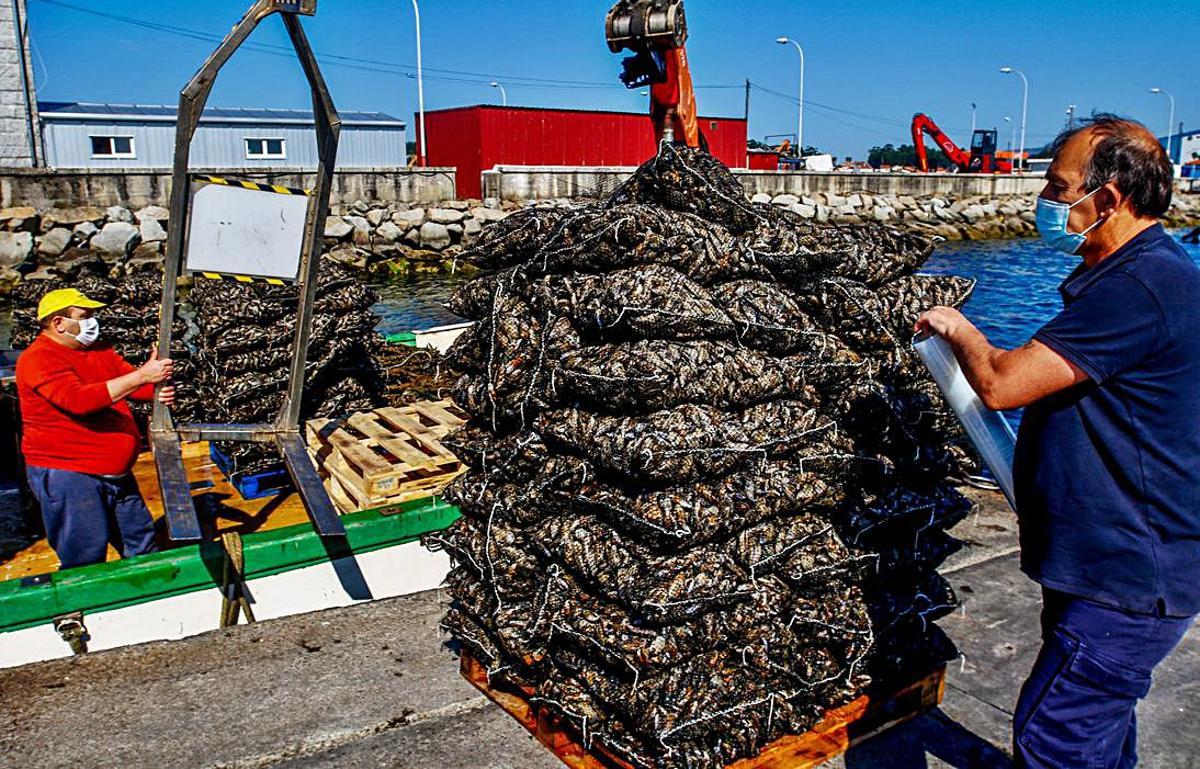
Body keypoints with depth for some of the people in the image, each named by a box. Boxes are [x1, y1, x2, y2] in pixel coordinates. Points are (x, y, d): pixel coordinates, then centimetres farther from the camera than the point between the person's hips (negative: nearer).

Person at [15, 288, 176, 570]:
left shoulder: (98, 350, 11)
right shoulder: (39, 359, -15)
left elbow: (131, 383, 10)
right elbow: (78, 399, -30)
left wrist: (159, 391, -16)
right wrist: (141, 376, -34)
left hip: (116, 472, 8)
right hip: (66, 475, -8)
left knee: (142, 548, 16)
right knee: (85, 563, -3)